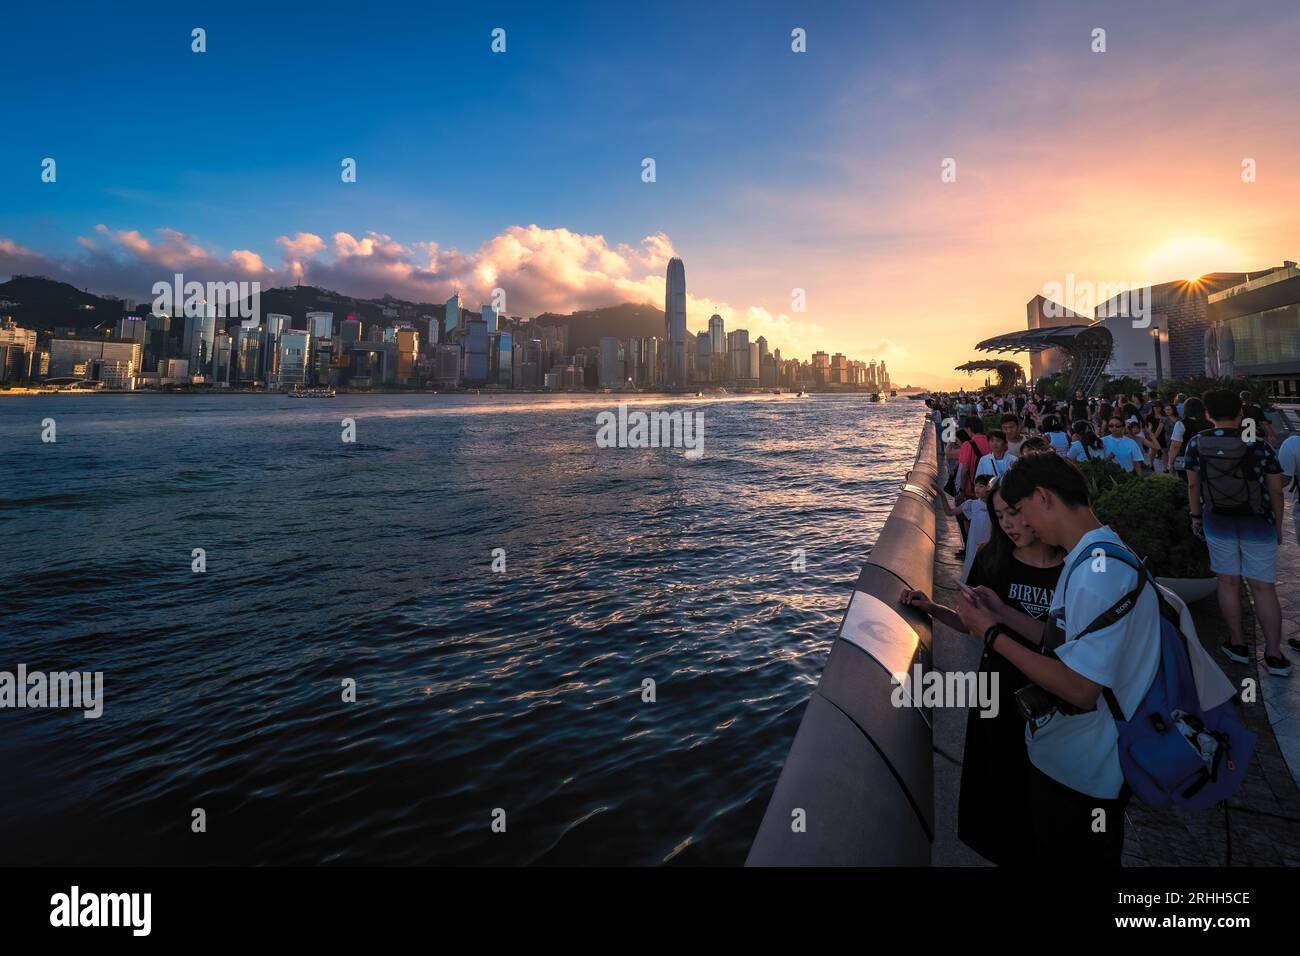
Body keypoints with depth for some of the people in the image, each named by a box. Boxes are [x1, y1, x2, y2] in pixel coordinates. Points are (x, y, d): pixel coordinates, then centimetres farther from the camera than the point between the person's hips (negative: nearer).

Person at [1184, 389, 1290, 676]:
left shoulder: (1197, 443, -8)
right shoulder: (1258, 444, -11)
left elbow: (1193, 485, -1)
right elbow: (1276, 490, -5)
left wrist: (1196, 516, 11)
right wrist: (1278, 525, 7)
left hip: (1218, 521, 1)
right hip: (1257, 523, -1)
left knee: (1228, 582, 11)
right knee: (1263, 586, 4)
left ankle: (1238, 644, 20)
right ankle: (1273, 654, 9)